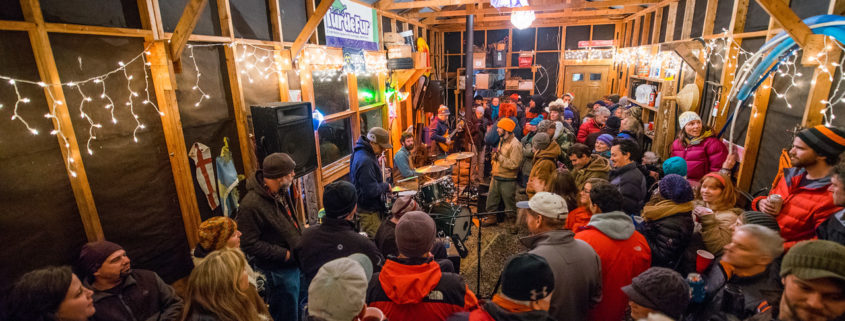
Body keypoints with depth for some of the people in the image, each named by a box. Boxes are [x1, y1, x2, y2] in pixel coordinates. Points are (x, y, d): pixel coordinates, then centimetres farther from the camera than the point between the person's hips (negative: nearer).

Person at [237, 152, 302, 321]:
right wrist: (286, 254, -21)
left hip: (295, 262, 8)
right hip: (278, 271, -8)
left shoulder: (281, 191, -3)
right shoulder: (251, 204, -27)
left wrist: (301, 232, 2)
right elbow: (249, 244, -22)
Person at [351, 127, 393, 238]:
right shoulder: (365, 161, -28)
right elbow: (372, 190, -30)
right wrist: (386, 186, -13)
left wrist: (377, 162, 7)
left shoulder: (361, 152, 4)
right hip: (368, 211, -10)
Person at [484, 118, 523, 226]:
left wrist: (500, 157, -27)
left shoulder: (515, 145, -20)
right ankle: (491, 217, 36)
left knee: (509, 204, 6)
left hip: (507, 180, -9)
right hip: (496, 177, 9)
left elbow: (514, 164, -26)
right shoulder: (502, 140, 10)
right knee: (491, 199, 19)